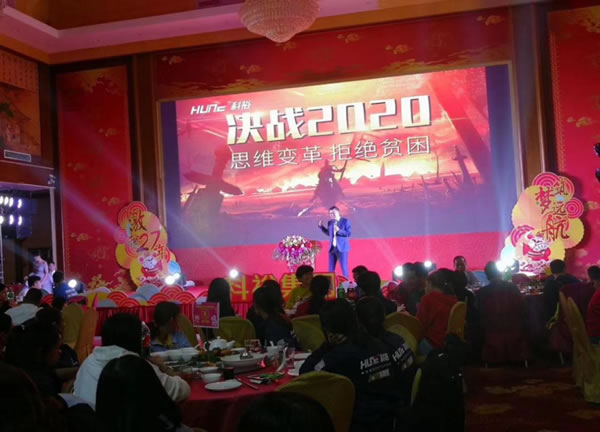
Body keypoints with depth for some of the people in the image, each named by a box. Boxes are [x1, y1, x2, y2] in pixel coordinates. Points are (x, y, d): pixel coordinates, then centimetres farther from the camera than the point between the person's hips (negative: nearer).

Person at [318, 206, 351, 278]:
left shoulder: (345, 221, -4)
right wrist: (321, 226, 15)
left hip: (342, 248, -5)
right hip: (332, 248, 5)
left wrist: (339, 231, -22)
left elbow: (349, 233, -11)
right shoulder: (330, 222, 11)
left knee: (344, 269, -6)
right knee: (331, 269, 5)